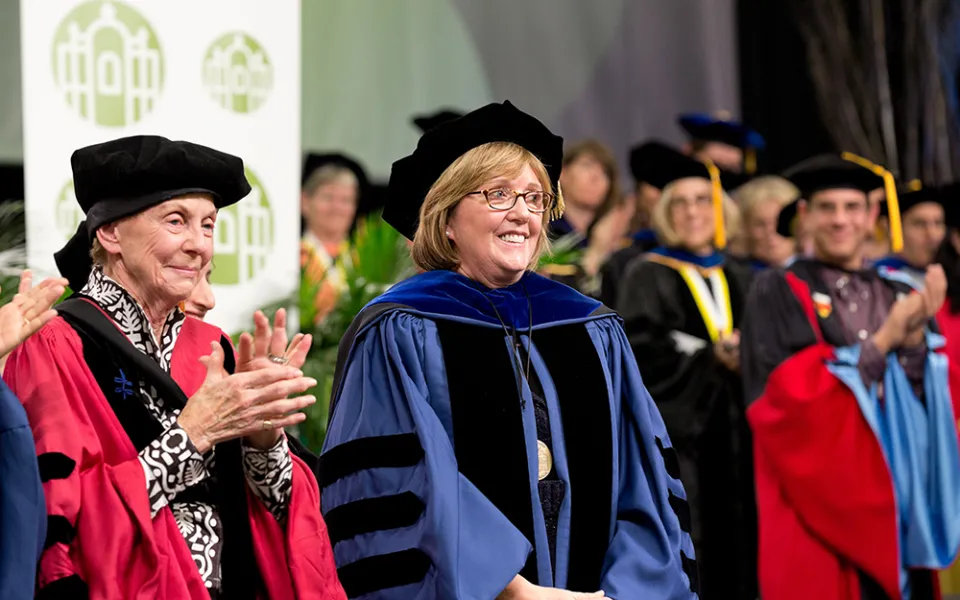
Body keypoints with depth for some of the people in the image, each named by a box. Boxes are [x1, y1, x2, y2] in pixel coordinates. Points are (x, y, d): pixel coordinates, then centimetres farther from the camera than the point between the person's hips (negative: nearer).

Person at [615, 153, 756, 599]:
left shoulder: (741, 281, 16)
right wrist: (712, 357, -15)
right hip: (671, 435, -5)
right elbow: (638, 351, -11)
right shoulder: (648, 276, 1)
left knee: (734, 558, 3)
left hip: (735, 440, 5)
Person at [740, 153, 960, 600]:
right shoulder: (778, 293, -1)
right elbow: (790, 394, -13)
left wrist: (915, 337, -12)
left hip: (898, 486, 5)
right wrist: (882, 340, -13)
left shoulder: (900, 298, 15)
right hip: (819, 491, -5)